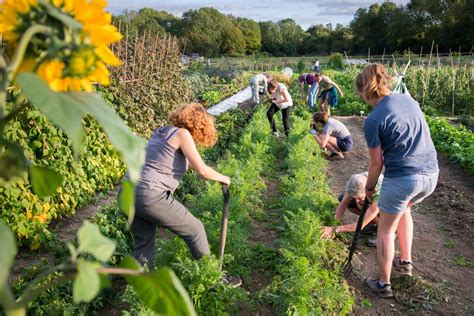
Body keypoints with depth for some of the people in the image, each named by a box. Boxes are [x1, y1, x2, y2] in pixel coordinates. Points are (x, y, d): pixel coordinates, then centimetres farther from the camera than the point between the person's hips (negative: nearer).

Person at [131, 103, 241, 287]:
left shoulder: (161, 131, 20)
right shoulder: (182, 133, -4)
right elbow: (202, 171, -7)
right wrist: (223, 178, 11)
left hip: (128, 194, 8)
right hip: (151, 197, -8)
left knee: (143, 248, 20)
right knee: (194, 230, 10)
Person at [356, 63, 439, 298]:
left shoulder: (373, 121, -14)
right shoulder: (408, 99, 6)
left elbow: (377, 163, -8)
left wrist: (369, 188, 9)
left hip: (402, 178, -7)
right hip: (431, 174, 7)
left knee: (385, 230, 13)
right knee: (404, 208, 33)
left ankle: (383, 284, 24)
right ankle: (406, 262, 41)